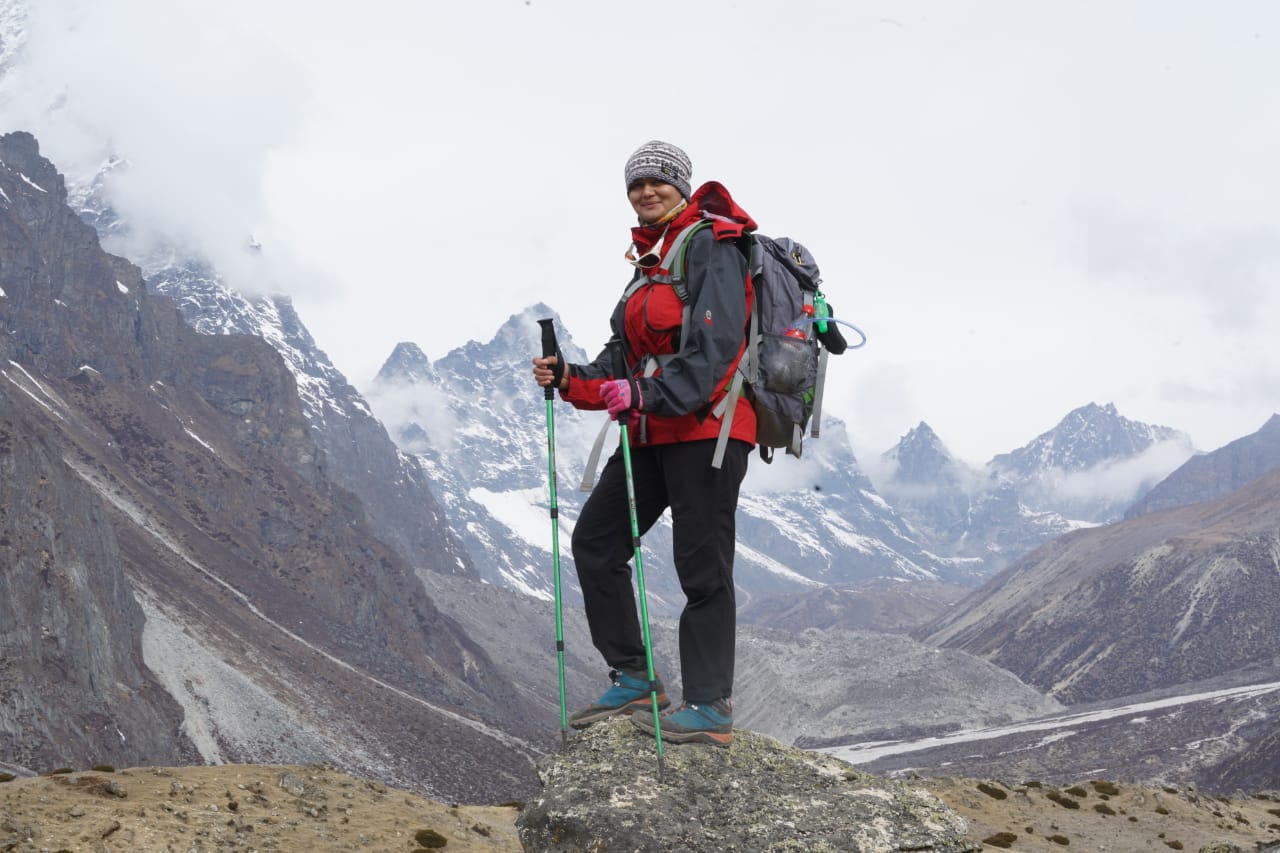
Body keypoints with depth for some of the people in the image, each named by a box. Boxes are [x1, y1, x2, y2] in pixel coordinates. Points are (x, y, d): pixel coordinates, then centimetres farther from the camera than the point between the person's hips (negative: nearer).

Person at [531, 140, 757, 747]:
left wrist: (649, 394, -30)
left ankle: (710, 708, 0)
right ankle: (632, 678, 16)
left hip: (706, 426, -9)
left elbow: (714, 344, -20)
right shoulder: (648, 259, 20)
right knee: (594, 539, 7)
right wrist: (571, 379, 3)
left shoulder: (711, 247, -7)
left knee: (702, 564, -7)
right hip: (652, 429, 9)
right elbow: (627, 359, 19)